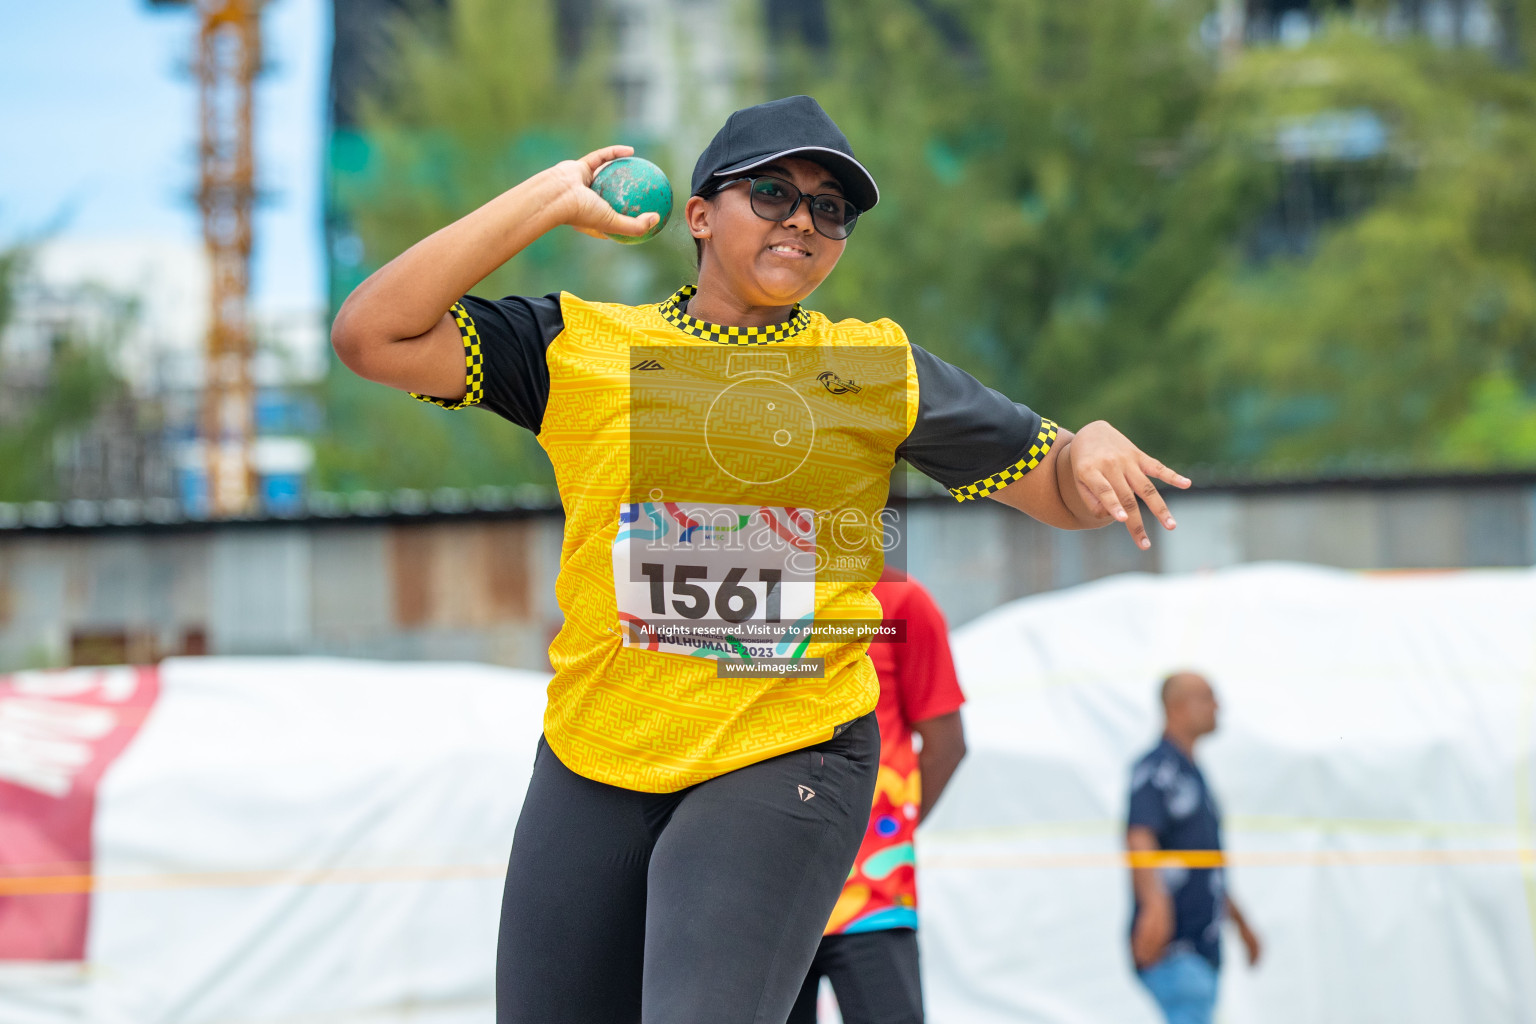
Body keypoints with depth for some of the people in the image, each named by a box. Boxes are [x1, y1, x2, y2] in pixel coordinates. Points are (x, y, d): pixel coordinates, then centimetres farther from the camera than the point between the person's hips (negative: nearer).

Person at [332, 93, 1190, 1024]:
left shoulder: (879, 370, 8)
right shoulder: (581, 347, 4)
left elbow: (1058, 487, 12)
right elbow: (374, 336, -6)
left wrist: (1095, 450, -13)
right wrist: (550, 200, -4)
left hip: (787, 770, -2)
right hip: (593, 768, 2)